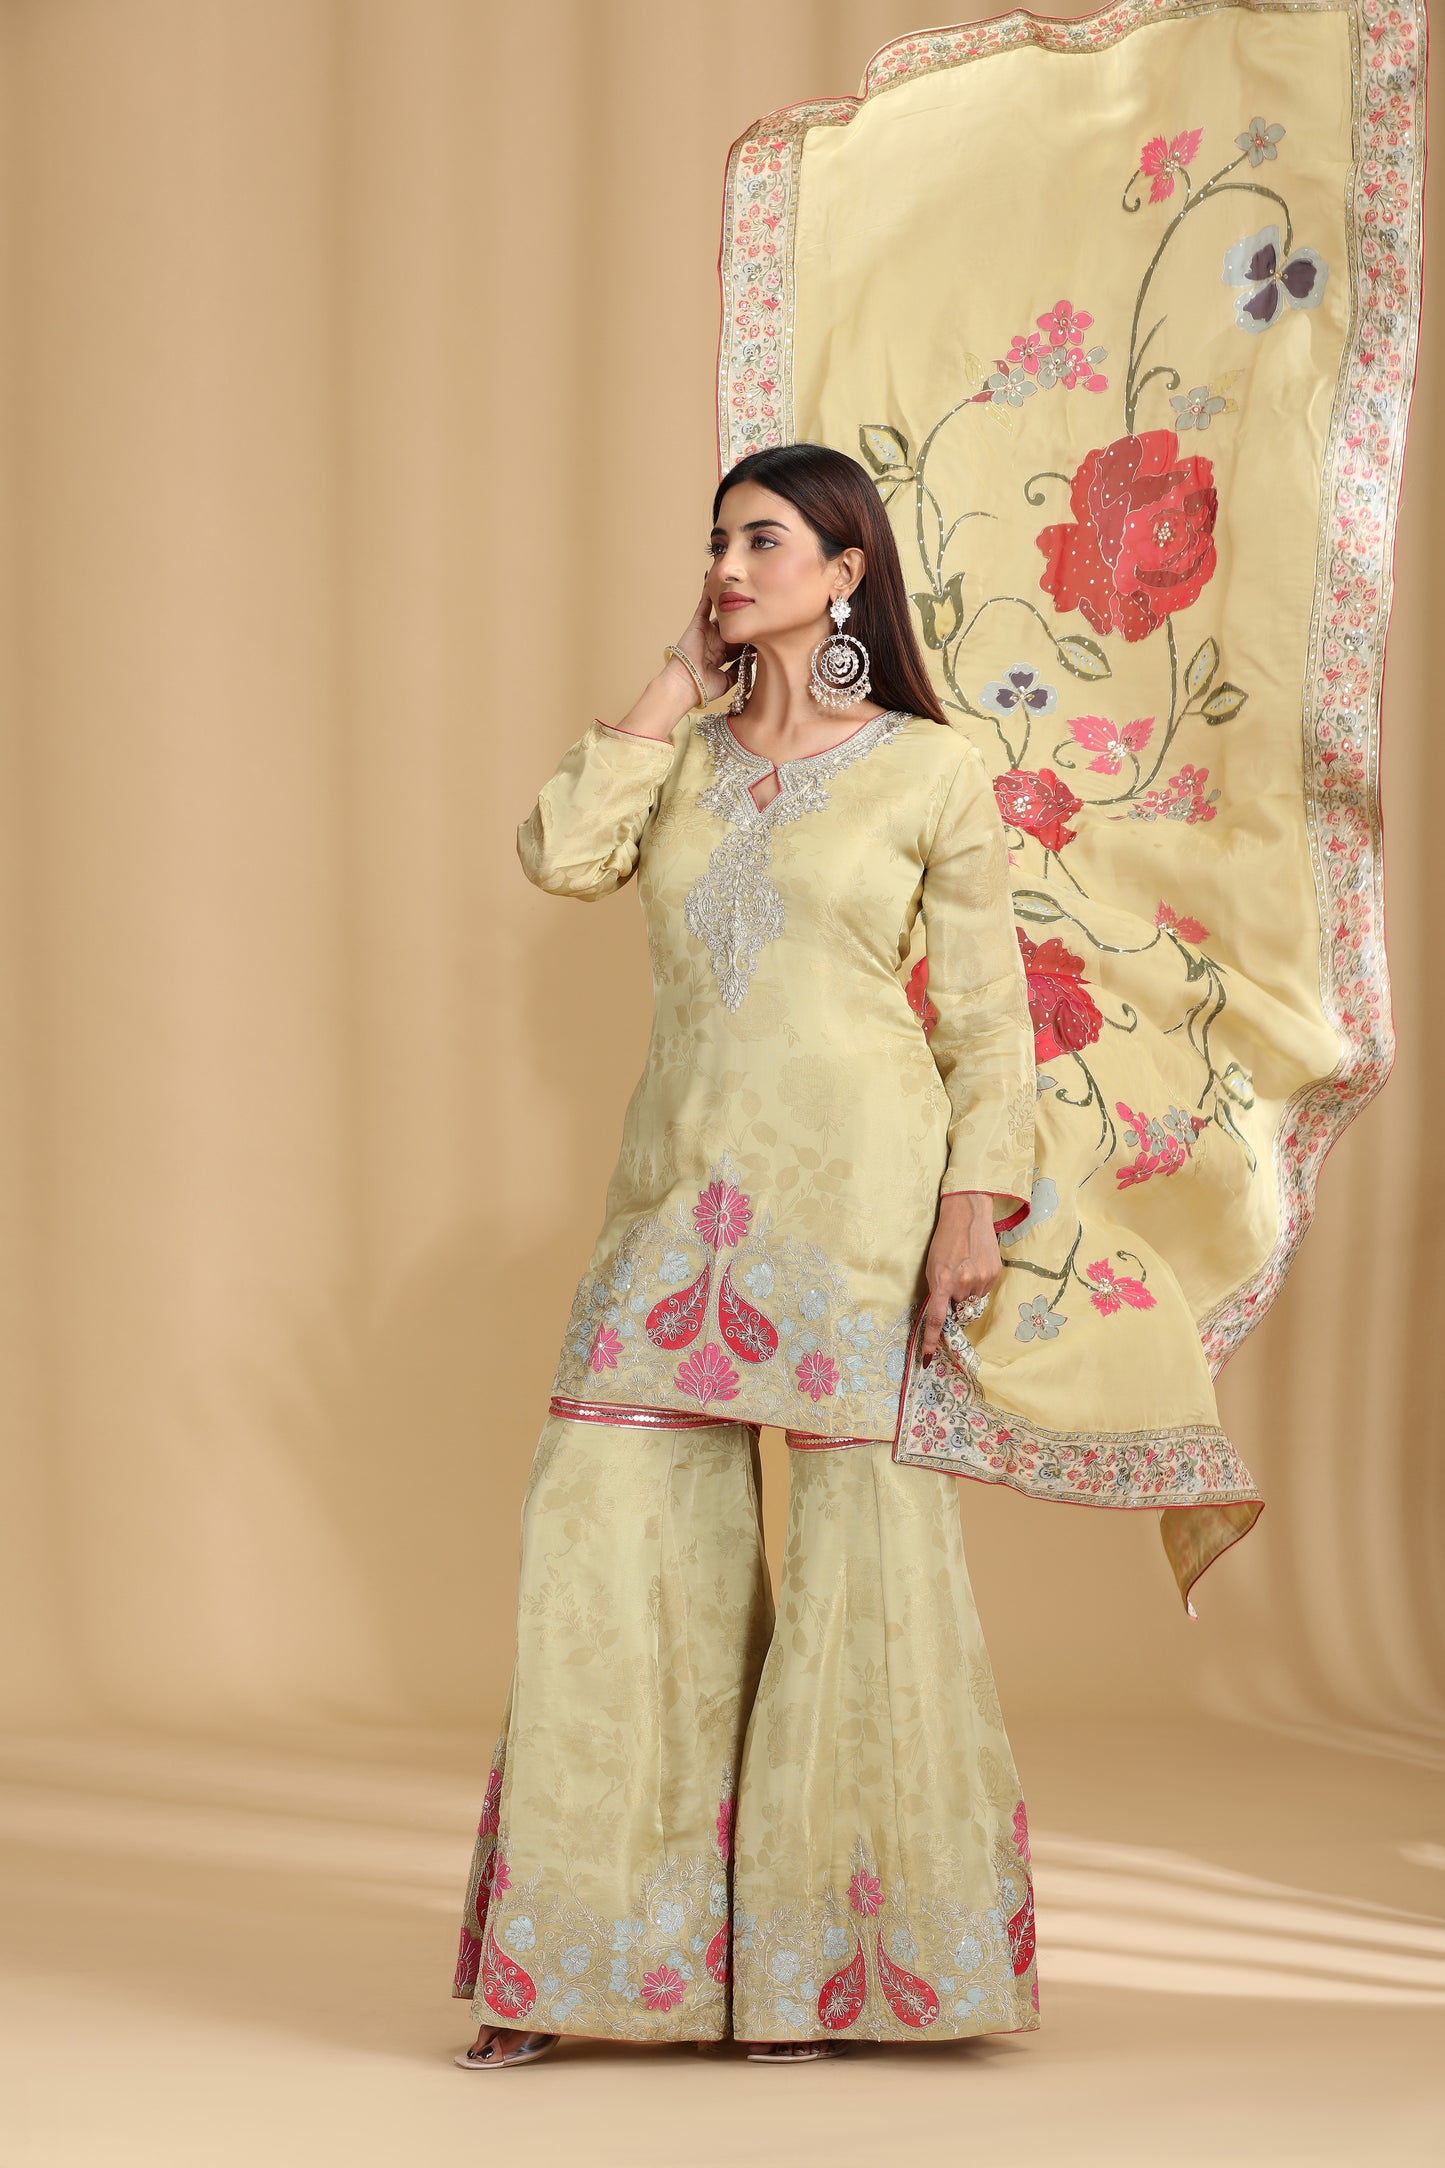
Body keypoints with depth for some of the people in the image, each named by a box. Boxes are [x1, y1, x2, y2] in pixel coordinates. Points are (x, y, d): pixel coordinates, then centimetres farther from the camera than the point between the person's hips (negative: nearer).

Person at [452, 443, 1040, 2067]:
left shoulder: (931, 772, 0)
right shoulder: (682, 754, 12)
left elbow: (986, 1013, 0)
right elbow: (561, 855, -7)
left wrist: (975, 1203, -9)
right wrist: (677, 691, -1)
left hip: (858, 1192, -4)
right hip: (681, 1190, 4)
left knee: (861, 1544, -1)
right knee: (613, 1524, 1)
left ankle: (824, 1955, 10)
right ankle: (601, 1954, 11)